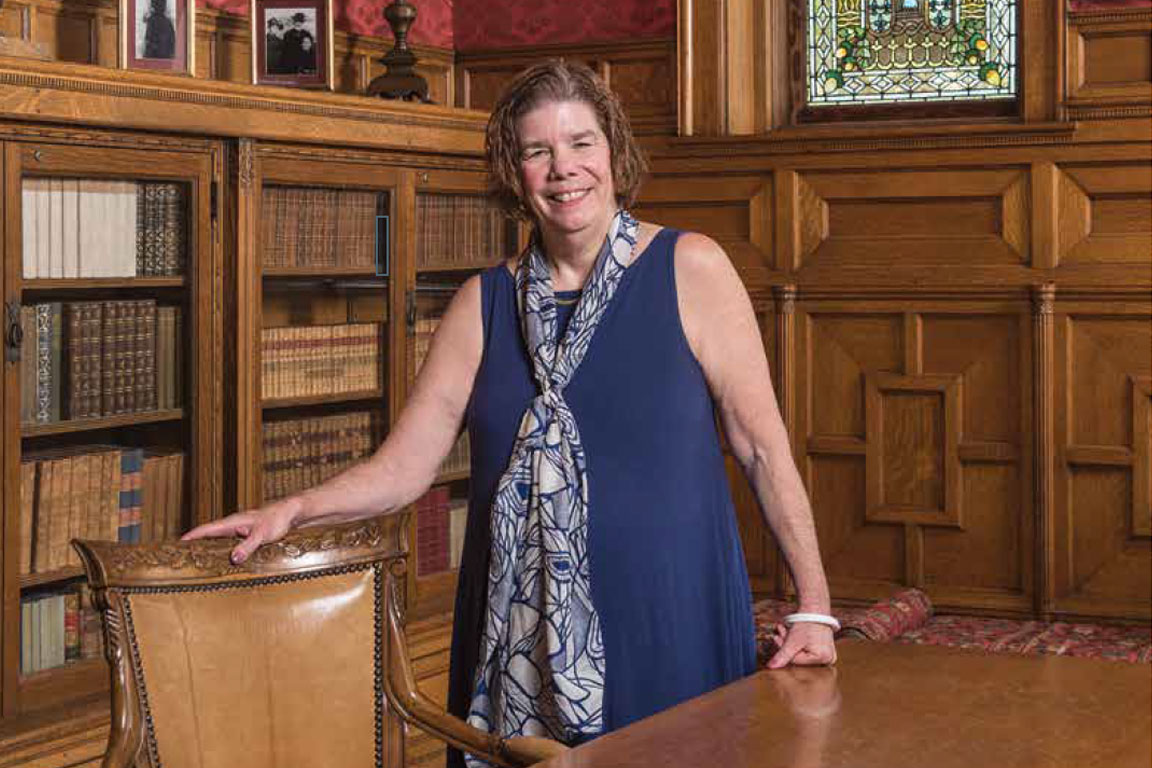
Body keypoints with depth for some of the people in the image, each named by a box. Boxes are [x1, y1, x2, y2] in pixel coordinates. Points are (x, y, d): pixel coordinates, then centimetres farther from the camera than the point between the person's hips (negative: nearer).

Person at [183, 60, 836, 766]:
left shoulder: (690, 270, -3)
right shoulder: (486, 303, 6)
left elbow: (764, 447, -4)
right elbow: (404, 467, 5)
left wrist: (814, 606, -8)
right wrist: (293, 511, -11)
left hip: (670, 616, -2)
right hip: (522, 624, 3)